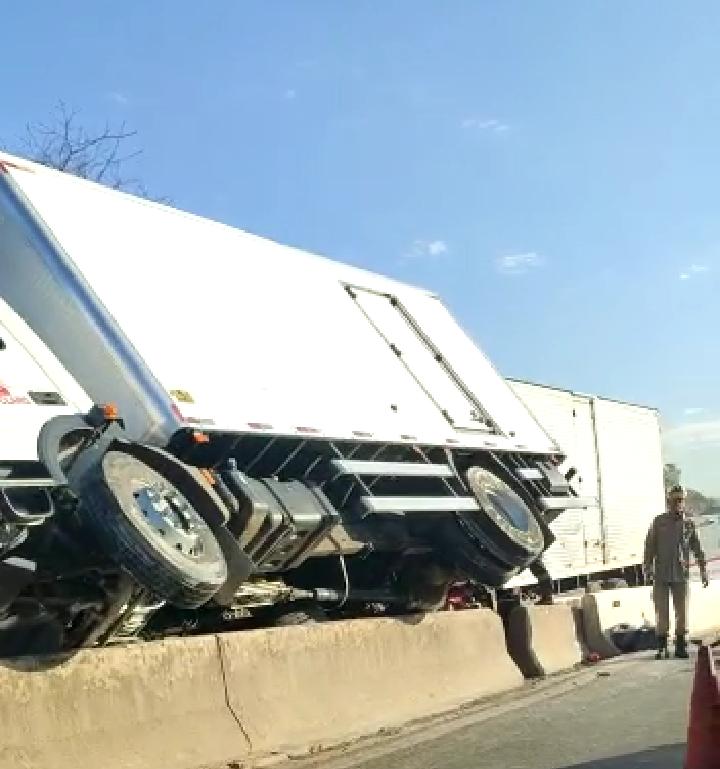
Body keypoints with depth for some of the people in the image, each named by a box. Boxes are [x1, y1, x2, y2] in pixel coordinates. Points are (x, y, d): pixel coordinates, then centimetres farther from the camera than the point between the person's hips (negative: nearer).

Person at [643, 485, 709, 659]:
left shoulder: (689, 524, 5)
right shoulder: (658, 522, 1)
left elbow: (697, 550, 11)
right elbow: (649, 547, 2)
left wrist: (703, 571, 9)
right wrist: (648, 568, -6)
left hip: (681, 575, 1)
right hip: (661, 575, -1)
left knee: (682, 612, 3)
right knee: (662, 612, 0)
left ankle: (680, 647, 14)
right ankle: (662, 648, 8)